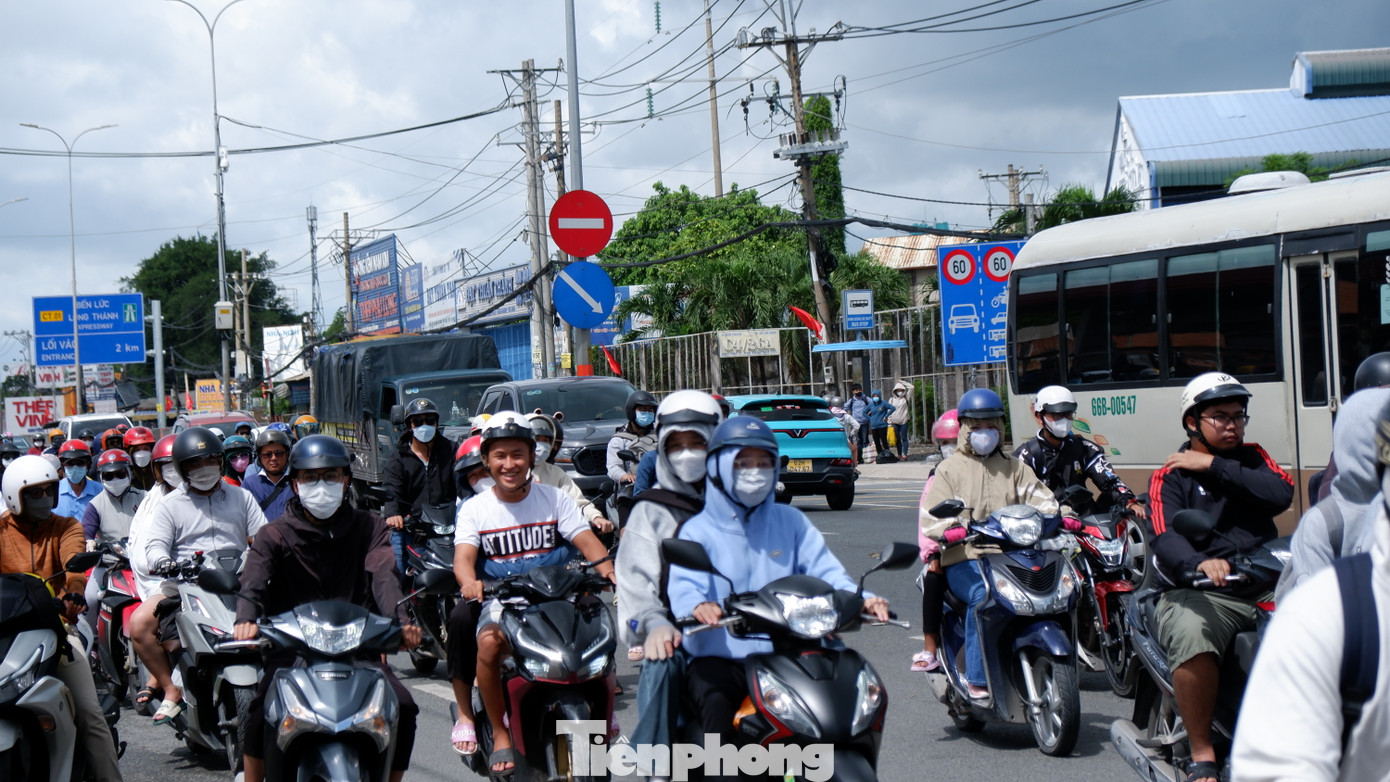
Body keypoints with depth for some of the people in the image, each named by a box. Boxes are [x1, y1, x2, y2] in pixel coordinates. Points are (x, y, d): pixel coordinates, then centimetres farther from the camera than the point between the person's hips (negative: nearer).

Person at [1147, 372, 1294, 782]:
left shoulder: (1251, 458, 18)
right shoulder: (1169, 477, 5)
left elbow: (1281, 494, -4)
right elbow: (1166, 540, -13)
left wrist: (1214, 466, -6)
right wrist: (1198, 563, -35)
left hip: (1266, 588, 4)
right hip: (1201, 592, -4)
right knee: (1192, 635, -36)